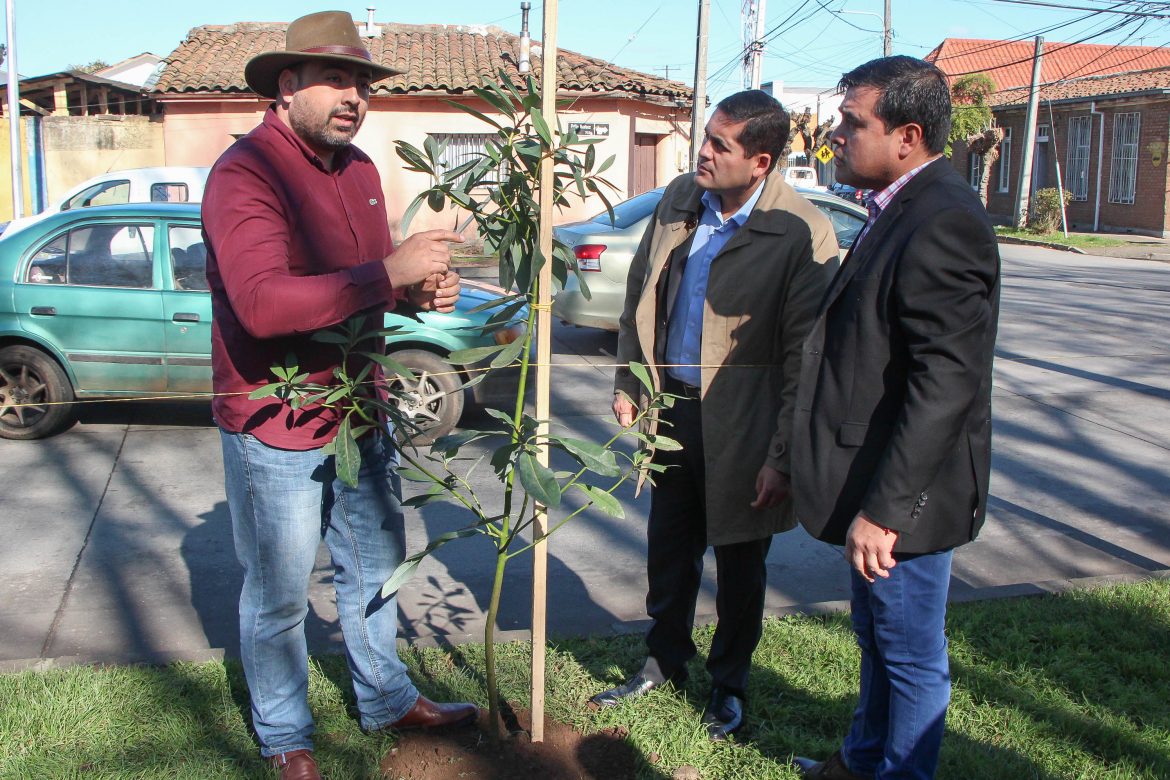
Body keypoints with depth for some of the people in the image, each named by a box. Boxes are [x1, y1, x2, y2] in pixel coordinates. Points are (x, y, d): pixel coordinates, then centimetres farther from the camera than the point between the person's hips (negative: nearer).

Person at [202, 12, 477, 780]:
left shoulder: (359, 169, 7)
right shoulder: (244, 173, -19)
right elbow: (262, 303, -33)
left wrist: (421, 291, -5)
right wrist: (389, 272, -35)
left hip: (358, 413, 8)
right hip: (275, 427, -8)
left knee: (375, 566, 22)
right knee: (279, 593, 9)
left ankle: (388, 699, 43)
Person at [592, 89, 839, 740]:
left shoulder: (803, 233, -18)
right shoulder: (680, 199, 2)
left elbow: (805, 356, -18)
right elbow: (641, 292, 13)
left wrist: (784, 456, -17)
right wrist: (628, 382, 12)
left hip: (742, 424, -5)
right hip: (673, 407, 5)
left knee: (739, 564, 13)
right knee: (669, 548, 19)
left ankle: (729, 686, 35)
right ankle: (666, 661, 41)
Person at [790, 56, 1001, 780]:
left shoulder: (944, 224, -22)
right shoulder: (904, 210, 10)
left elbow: (946, 385, -27)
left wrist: (882, 508, -26)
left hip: (903, 494, -10)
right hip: (875, 486, 10)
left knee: (912, 657, 9)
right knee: (878, 639, 26)